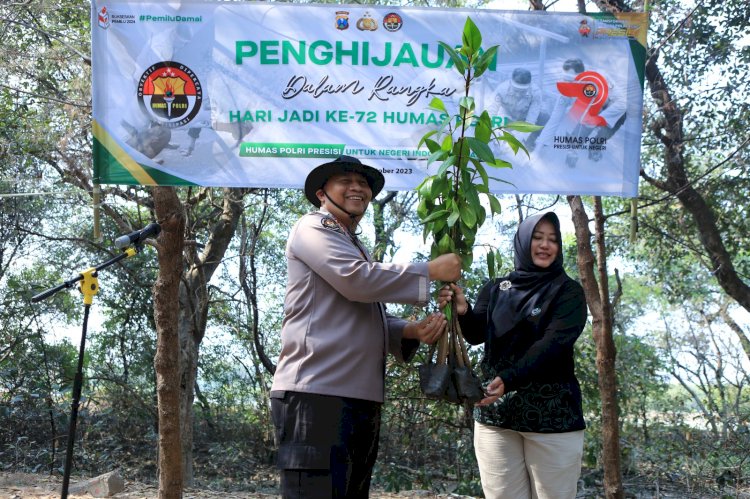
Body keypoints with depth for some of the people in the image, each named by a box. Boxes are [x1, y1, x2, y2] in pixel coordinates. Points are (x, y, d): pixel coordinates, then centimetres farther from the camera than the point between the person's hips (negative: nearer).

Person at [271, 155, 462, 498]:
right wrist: (431, 270, -8)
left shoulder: (357, 248, 29)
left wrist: (413, 330, 4)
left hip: (361, 397, 10)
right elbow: (357, 280, -16)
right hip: (317, 393, -9)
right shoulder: (313, 228, 1)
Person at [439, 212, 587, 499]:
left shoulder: (568, 292, 2)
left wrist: (509, 380, -26)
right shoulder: (495, 289, 13)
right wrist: (463, 313, -22)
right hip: (495, 412, 3)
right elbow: (477, 335, 1)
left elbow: (552, 344, -12)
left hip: (552, 414, -3)